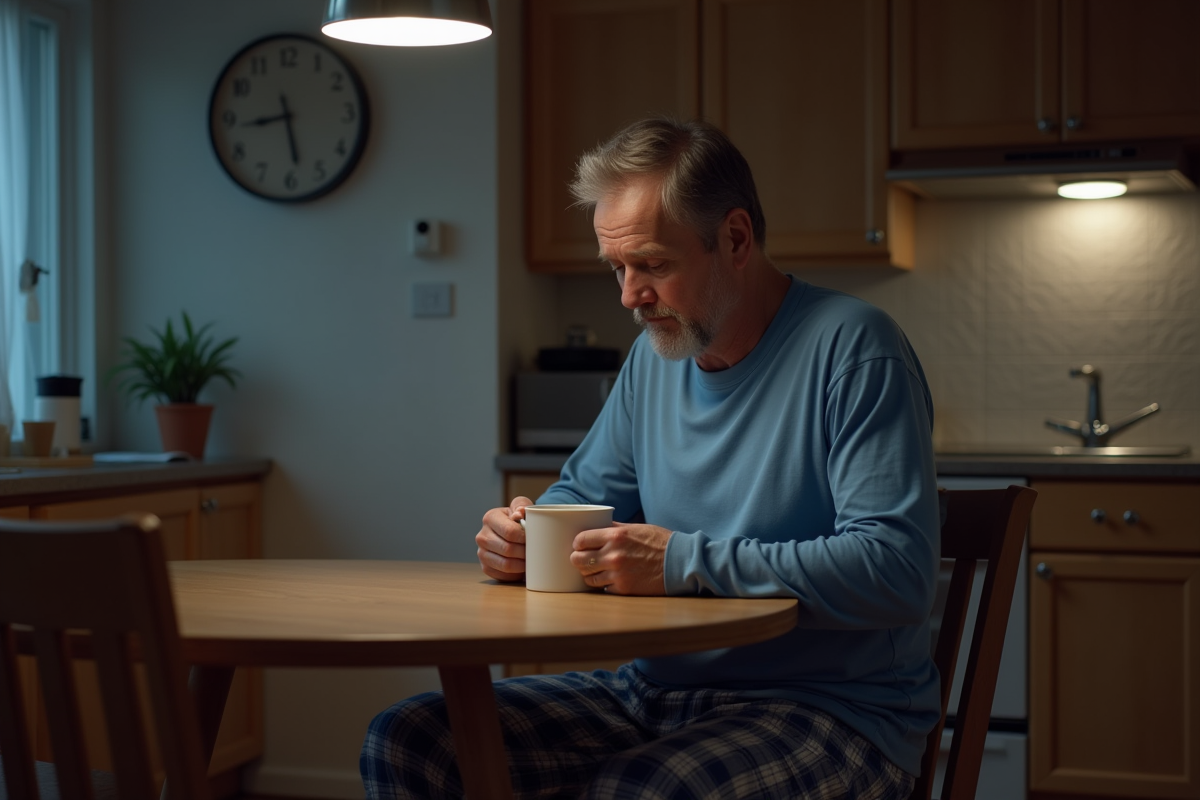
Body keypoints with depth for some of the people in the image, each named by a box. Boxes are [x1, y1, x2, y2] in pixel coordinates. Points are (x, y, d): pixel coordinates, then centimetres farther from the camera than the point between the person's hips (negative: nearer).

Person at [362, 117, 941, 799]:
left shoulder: (851, 346, -13)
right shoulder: (655, 357, 12)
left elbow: (897, 572, -23)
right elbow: (584, 493, 24)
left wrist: (685, 563, -25)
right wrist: (526, 535, 0)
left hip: (832, 710, -6)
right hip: (656, 692, 7)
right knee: (403, 744, -9)